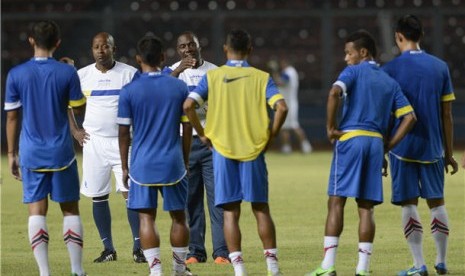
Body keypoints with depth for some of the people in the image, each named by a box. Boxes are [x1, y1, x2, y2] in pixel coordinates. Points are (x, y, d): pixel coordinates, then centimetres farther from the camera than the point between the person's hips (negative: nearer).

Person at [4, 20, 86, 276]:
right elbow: (78, 107, 7)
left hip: (31, 154, 0)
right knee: (70, 210, 10)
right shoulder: (67, 72, -6)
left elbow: (11, 116, 2)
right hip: (62, 153, 0)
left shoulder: (16, 74, -2)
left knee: (36, 212, 0)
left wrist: (12, 154, 11)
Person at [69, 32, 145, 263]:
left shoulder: (130, 73, -1)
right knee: (98, 196, 3)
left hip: (123, 141, -2)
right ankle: (108, 249, 11)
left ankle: (138, 247, -6)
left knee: (131, 193, -10)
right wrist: (75, 131, 7)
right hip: (94, 142, 2)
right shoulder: (82, 75, 5)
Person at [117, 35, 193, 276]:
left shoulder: (129, 91, -4)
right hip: (173, 164, 1)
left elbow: (124, 132, -1)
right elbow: (187, 127, 5)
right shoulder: (179, 87, 1)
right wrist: (185, 160, 16)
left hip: (142, 165, -1)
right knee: (178, 216, 12)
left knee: (146, 217, 1)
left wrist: (124, 167, 8)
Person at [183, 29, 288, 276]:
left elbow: (188, 106, -9)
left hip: (222, 151, 0)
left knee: (230, 212, 3)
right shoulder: (261, 77, -1)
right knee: (261, 208, 10)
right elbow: (281, 108, -12)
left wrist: (202, 134, 2)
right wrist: (270, 136, 1)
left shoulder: (212, 77, 0)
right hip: (254, 150, 0)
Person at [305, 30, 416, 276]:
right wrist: (387, 146, 10)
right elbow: (409, 117, 11)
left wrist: (330, 127, -10)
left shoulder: (353, 72, 1)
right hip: (376, 142, 5)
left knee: (336, 202, -3)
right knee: (366, 206, 5)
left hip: (350, 138, -5)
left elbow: (334, 93, -19)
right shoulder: (390, 82, 17)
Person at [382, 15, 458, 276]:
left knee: (409, 203, 1)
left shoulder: (391, 69, -5)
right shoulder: (440, 67, 4)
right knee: (437, 202, 13)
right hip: (433, 147, 3)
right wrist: (449, 153, 12)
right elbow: (447, 114, 5)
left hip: (403, 147, -3)